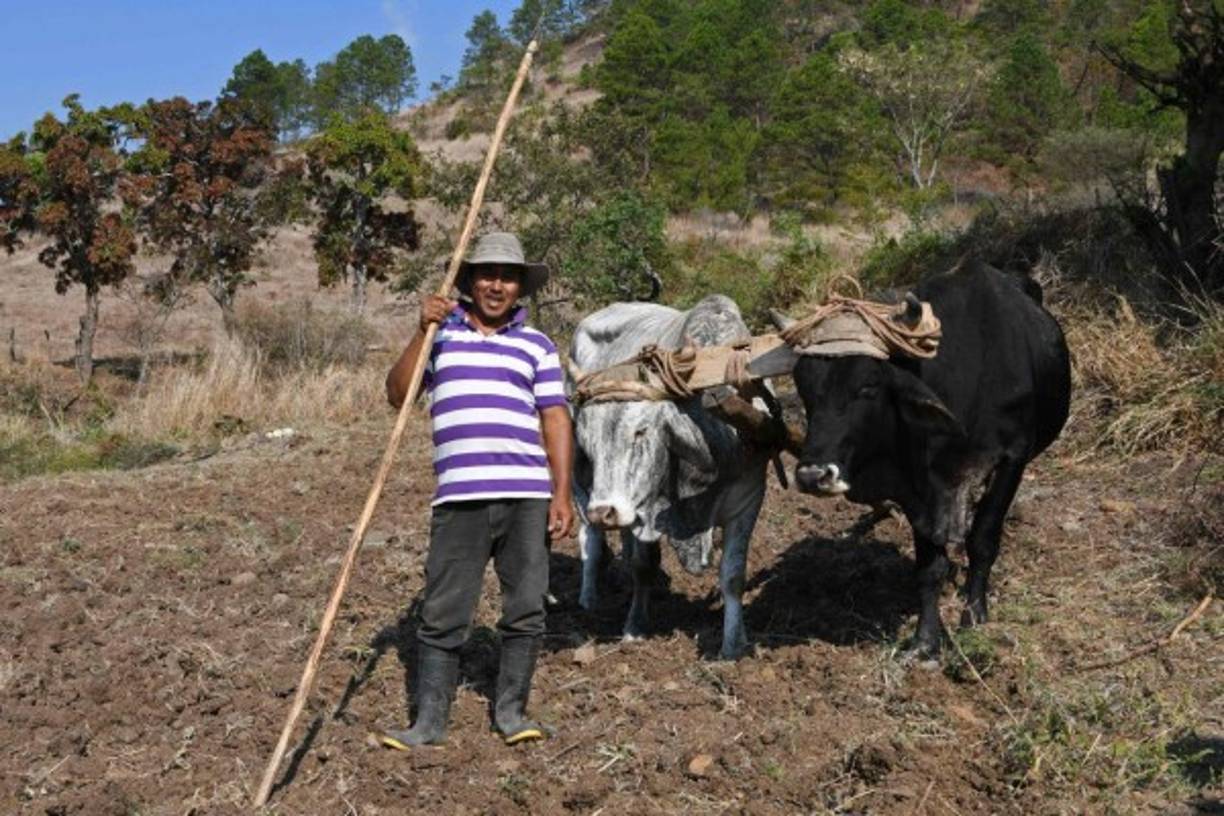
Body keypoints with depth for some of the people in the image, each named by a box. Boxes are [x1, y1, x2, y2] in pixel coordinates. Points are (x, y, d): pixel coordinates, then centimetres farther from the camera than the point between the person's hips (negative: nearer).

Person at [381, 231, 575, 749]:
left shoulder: (537, 346, 13)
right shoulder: (441, 333, 13)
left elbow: (556, 420, 9)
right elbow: (397, 395, 5)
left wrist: (562, 493, 0)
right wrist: (421, 332, -5)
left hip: (527, 496, 1)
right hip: (460, 497, -1)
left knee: (526, 609, 4)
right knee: (442, 613, 1)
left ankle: (510, 710, 20)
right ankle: (429, 721, 10)